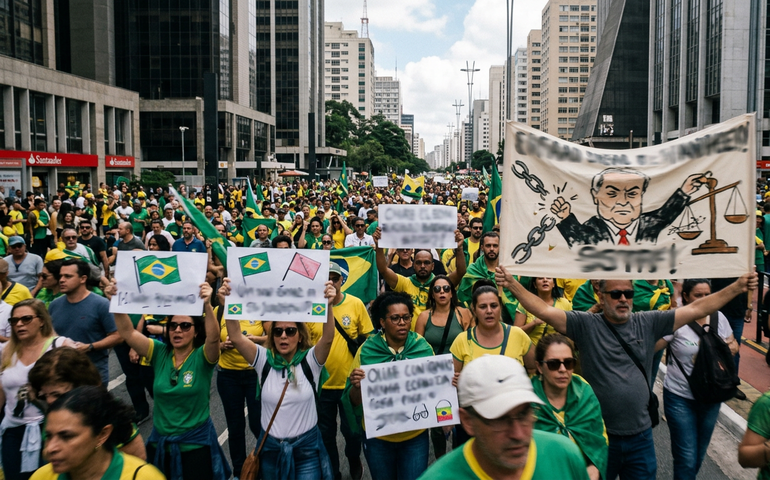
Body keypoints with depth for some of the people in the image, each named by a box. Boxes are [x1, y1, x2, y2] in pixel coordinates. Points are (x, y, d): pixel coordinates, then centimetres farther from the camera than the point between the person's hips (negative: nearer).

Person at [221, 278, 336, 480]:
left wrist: (328, 305, -44)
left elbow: (327, 338, -28)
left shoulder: (310, 361, -9)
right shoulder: (264, 360, -5)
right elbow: (236, 337, -18)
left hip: (307, 448, -2)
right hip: (270, 447, 2)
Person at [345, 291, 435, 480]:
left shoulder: (423, 348, -8)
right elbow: (353, 401, -8)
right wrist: (356, 387, -29)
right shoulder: (367, 350, -10)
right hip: (377, 437, 0)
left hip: (416, 436, 0)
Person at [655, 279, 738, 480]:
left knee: (699, 455, 19)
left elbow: (733, 344, 14)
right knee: (687, 457, -4)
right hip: (680, 397, -5)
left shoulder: (718, 318, 0)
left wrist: (731, 346, -9)